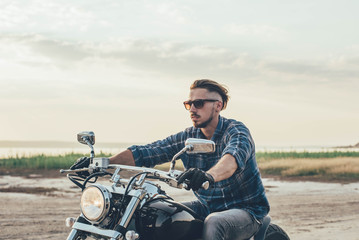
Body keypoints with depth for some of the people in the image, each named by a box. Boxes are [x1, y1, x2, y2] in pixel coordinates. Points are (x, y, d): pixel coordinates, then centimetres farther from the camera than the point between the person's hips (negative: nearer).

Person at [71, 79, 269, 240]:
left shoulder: (236, 131, -15)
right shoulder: (187, 138, 3)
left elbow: (233, 157, -39)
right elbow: (145, 152, -5)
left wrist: (208, 175, -62)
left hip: (245, 209, -6)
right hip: (206, 206, 6)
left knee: (214, 224, -37)